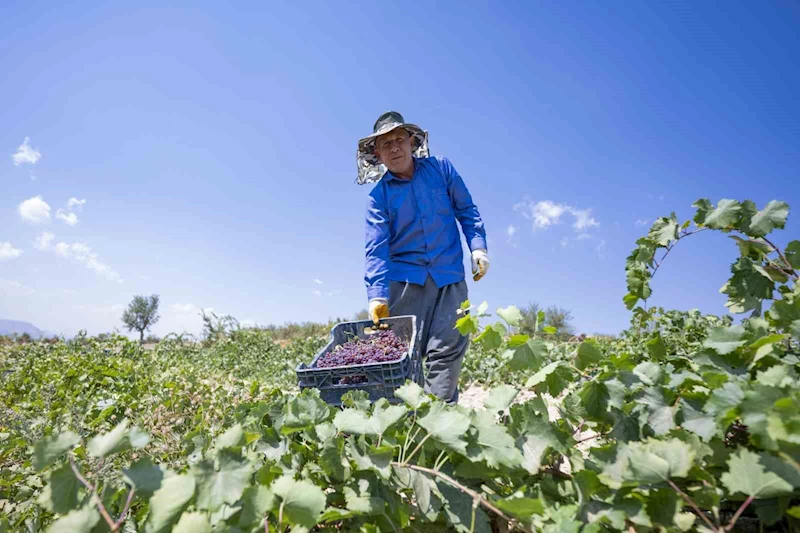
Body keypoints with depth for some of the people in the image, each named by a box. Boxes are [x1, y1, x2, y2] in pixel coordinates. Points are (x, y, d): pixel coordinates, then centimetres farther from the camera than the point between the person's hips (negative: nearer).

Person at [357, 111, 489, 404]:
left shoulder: (441, 168, 4)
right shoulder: (378, 195, -1)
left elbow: (466, 210, 12)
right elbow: (376, 248, -9)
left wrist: (478, 246, -1)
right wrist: (377, 295, -19)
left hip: (449, 276, 1)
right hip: (404, 278, -1)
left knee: (447, 349, -3)